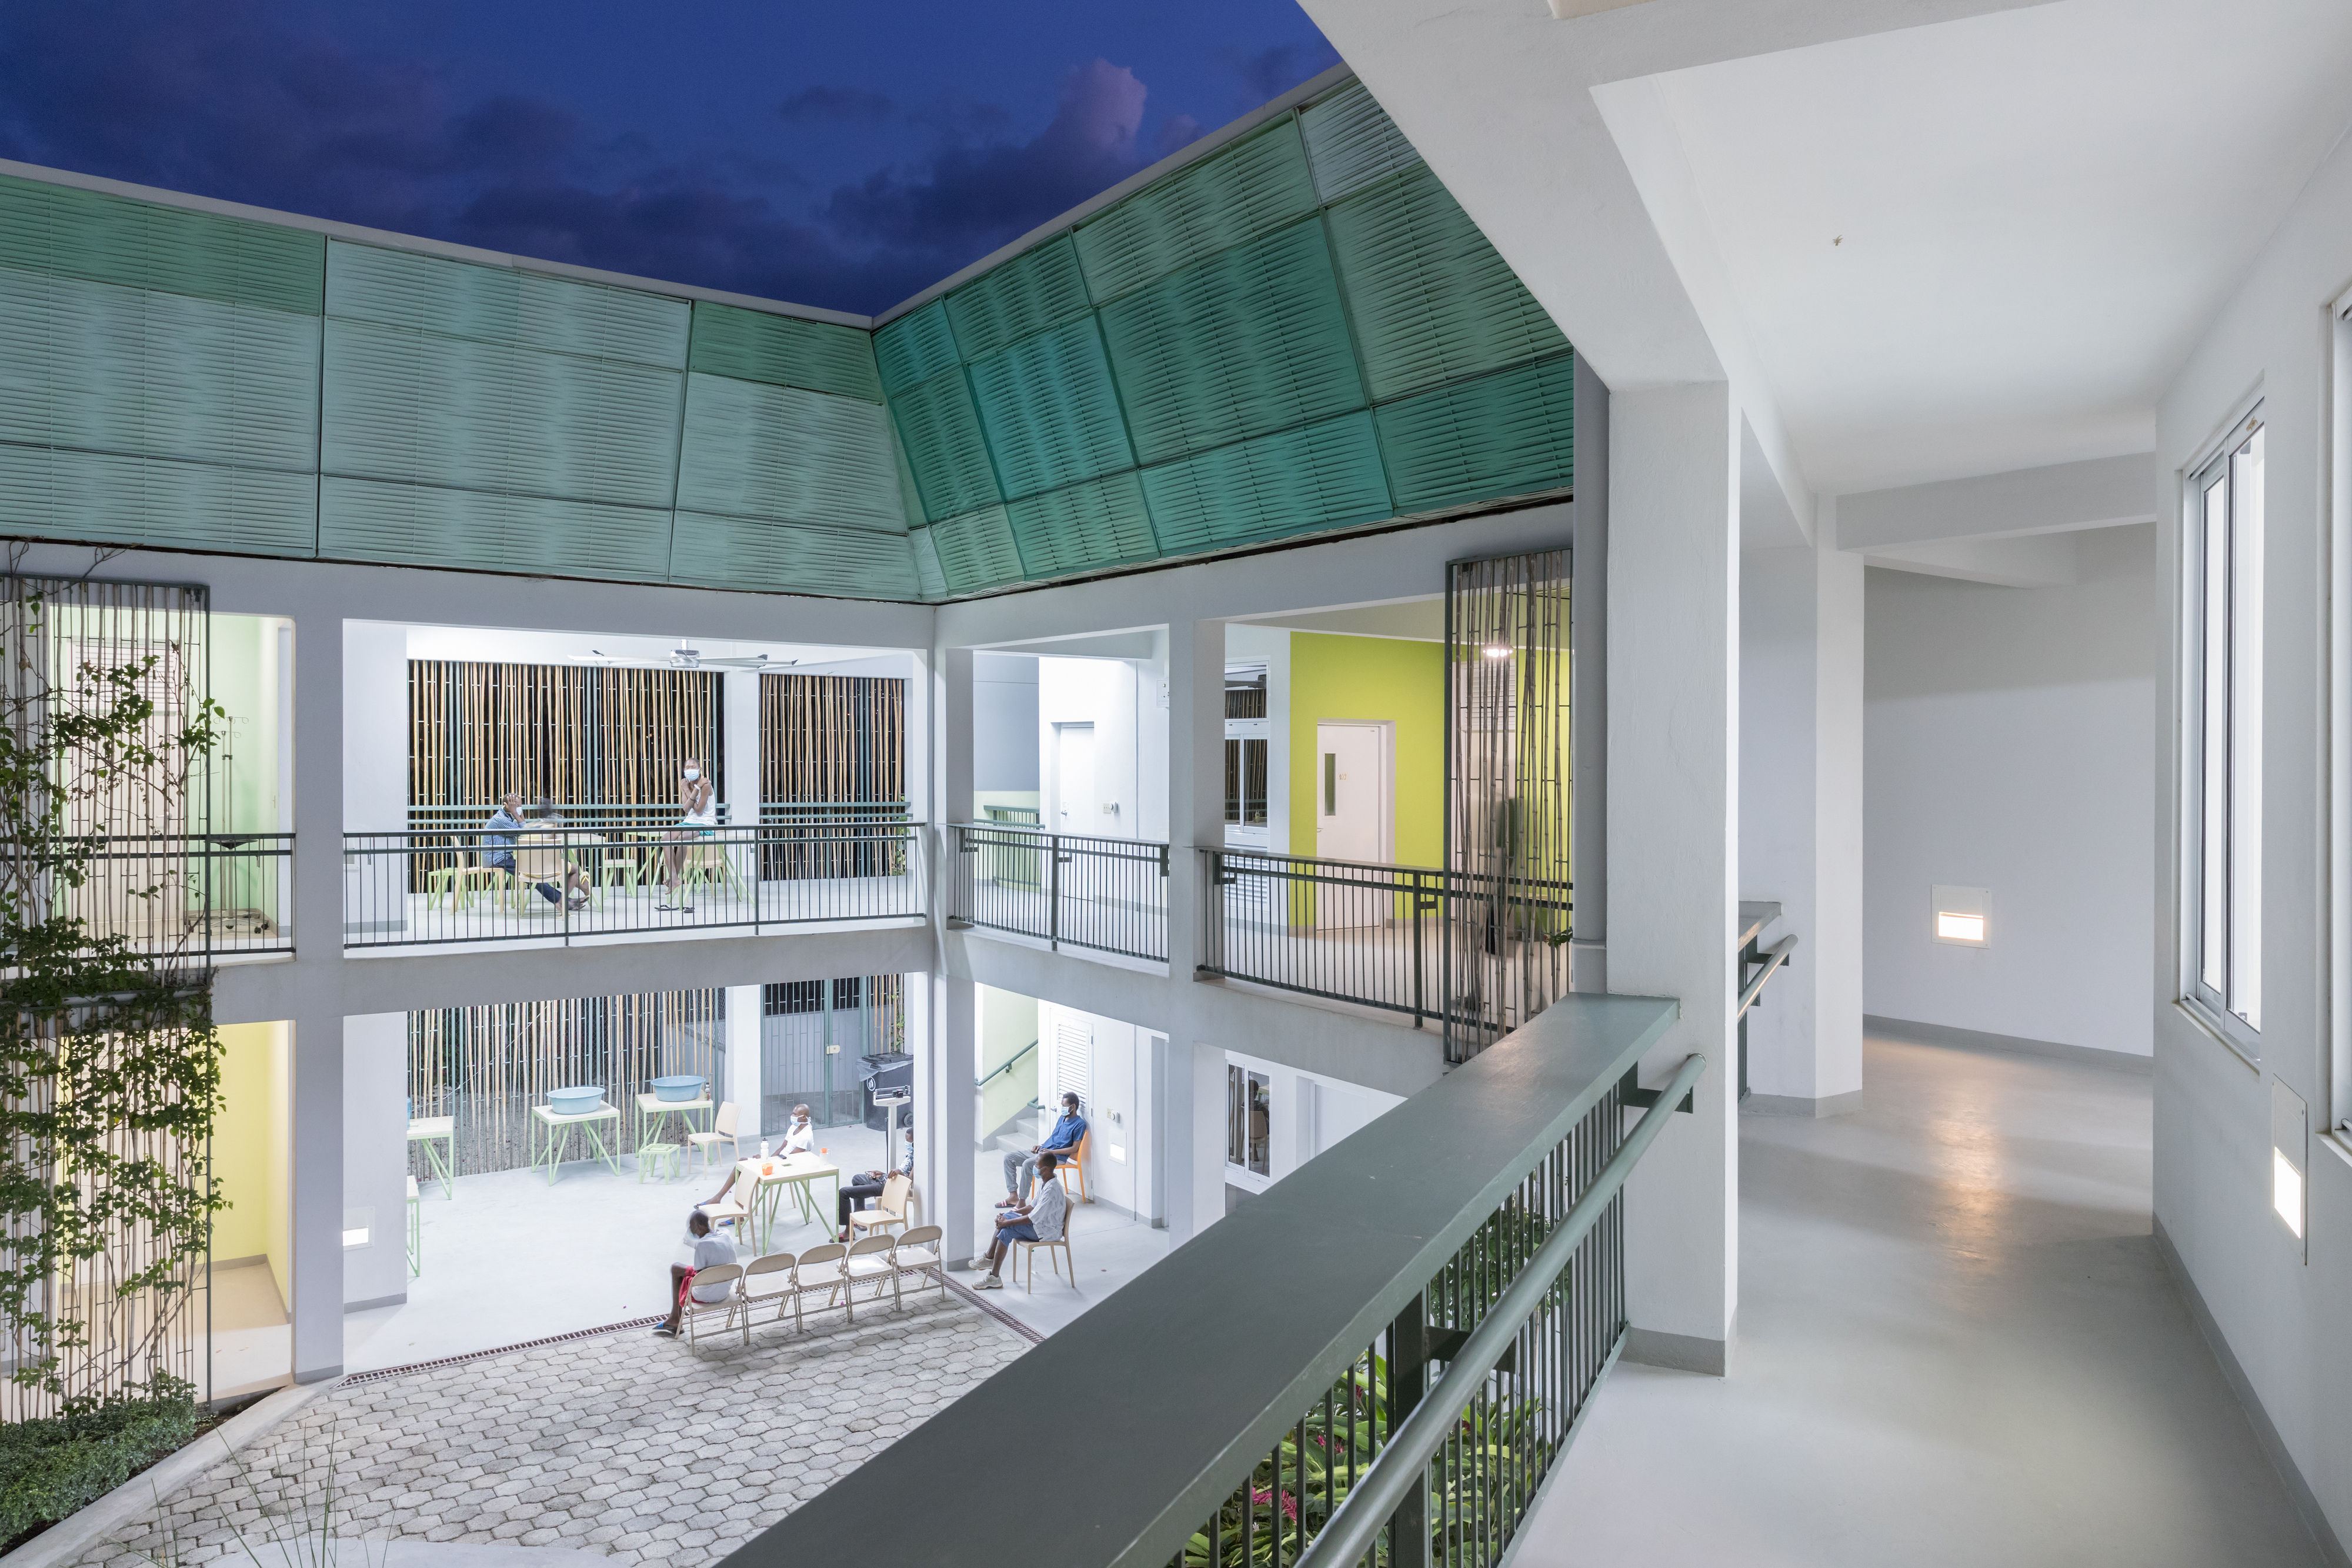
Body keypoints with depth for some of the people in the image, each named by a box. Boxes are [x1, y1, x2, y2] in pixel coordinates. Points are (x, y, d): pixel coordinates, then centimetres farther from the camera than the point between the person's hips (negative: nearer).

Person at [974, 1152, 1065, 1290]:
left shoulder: (1051, 1191, -28)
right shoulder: (1044, 1182, 4)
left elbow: (1032, 1219, -26)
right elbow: (1033, 1207, 15)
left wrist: (1007, 1222, -18)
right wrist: (1013, 1212, 4)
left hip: (1047, 1231, -10)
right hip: (1041, 1222, 10)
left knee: (1006, 1230, -21)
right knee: (1006, 1217, 8)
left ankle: (994, 1278, -14)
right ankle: (990, 1259, 10)